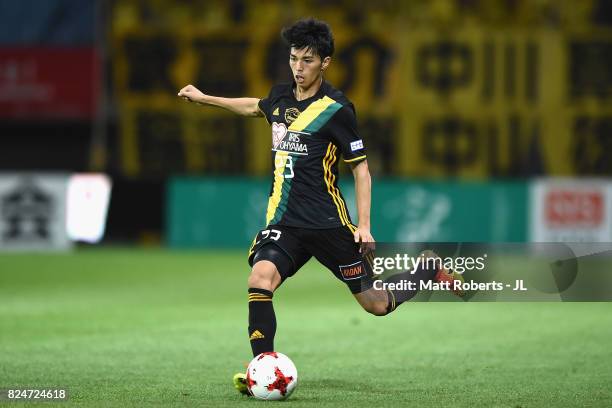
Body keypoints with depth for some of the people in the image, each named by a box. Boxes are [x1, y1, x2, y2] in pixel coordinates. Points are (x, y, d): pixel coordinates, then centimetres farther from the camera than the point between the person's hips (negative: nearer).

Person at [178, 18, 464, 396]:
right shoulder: (281, 96, 7)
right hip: (284, 219, 4)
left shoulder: (336, 109, -10)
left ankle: (433, 273, 31)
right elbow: (255, 107, 32)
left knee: (376, 303, 3)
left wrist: (364, 225, -10)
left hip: (328, 223, -4)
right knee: (260, 277, -25)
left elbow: (361, 167, -5)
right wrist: (205, 98, 35)